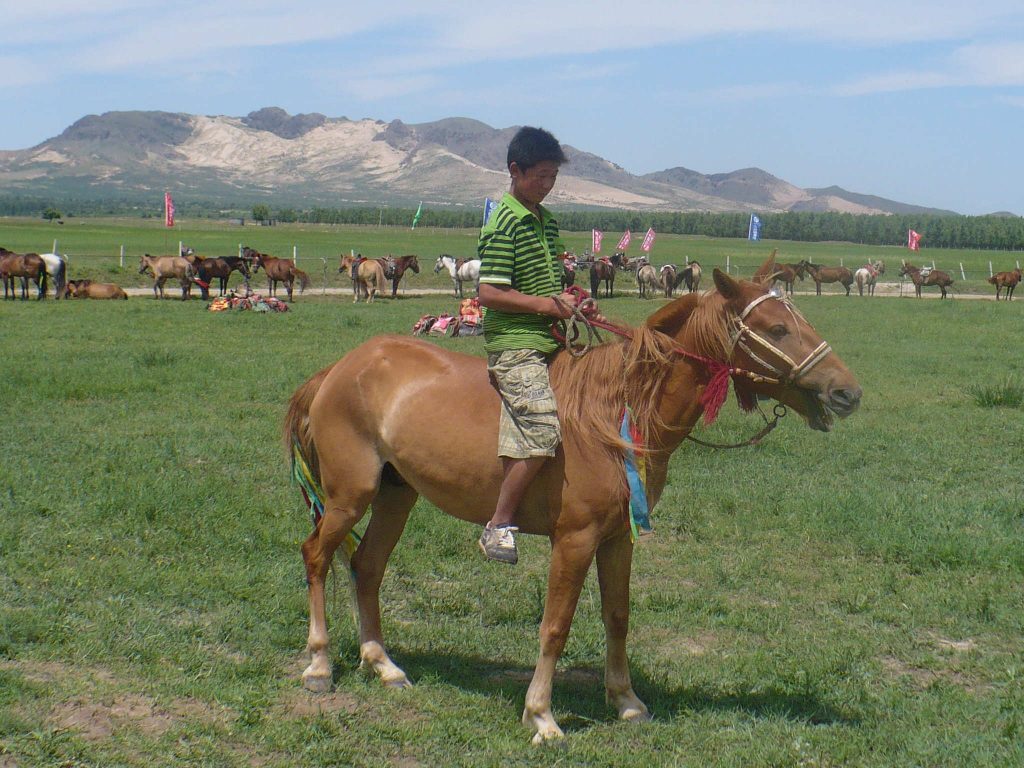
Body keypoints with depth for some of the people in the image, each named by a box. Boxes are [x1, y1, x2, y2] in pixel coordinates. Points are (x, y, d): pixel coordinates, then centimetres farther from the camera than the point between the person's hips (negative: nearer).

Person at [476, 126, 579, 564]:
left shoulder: (547, 221, 17)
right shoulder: (504, 225, -10)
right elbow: (489, 293, -16)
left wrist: (564, 301, 7)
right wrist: (545, 304, -16)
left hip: (549, 340, 9)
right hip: (514, 343, -9)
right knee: (544, 430, -21)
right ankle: (499, 526, -11)